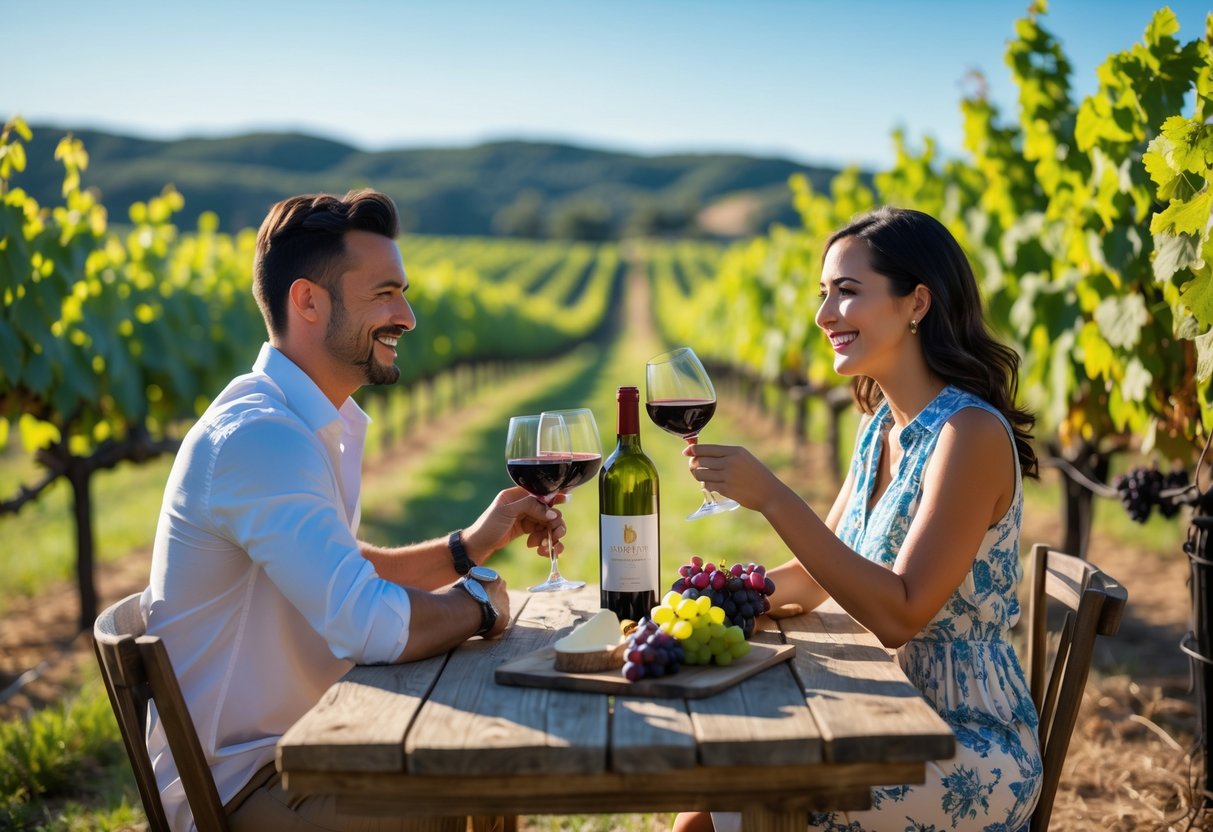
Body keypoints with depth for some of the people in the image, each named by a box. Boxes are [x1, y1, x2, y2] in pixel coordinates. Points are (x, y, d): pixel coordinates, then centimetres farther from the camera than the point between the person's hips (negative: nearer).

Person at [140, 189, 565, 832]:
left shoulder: (318, 422, 8)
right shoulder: (258, 437, -26)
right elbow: (372, 626, -32)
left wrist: (469, 547, 4)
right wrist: (481, 602, -13)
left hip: (296, 745, 10)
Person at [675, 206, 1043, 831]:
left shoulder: (972, 433, -18)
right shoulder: (880, 427, 7)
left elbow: (900, 613, -25)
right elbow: (815, 579, 13)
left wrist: (772, 498, -28)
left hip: (970, 751, -7)